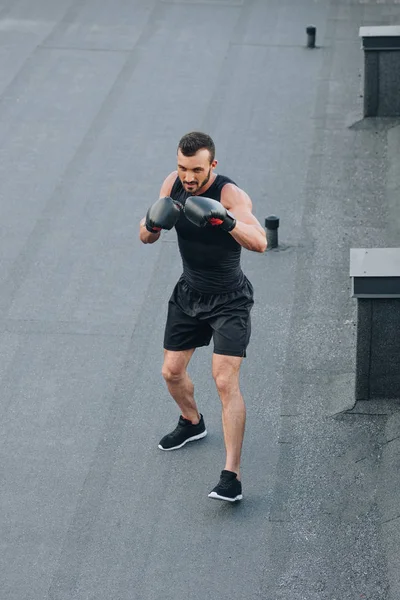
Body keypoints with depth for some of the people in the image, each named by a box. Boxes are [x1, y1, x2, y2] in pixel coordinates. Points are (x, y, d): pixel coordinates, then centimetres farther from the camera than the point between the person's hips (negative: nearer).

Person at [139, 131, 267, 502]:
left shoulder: (230, 195, -25)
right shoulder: (173, 184, -8)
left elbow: (259, 243, -40)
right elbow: (145, 238, -1)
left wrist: (226, 221, -57)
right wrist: (152, 224, -25)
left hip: (229, 300, -6)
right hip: (188, 293, 6)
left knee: (225, 381, -15)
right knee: (172, 372, 13)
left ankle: (231, 476, -14)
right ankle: (192, 423, 46)